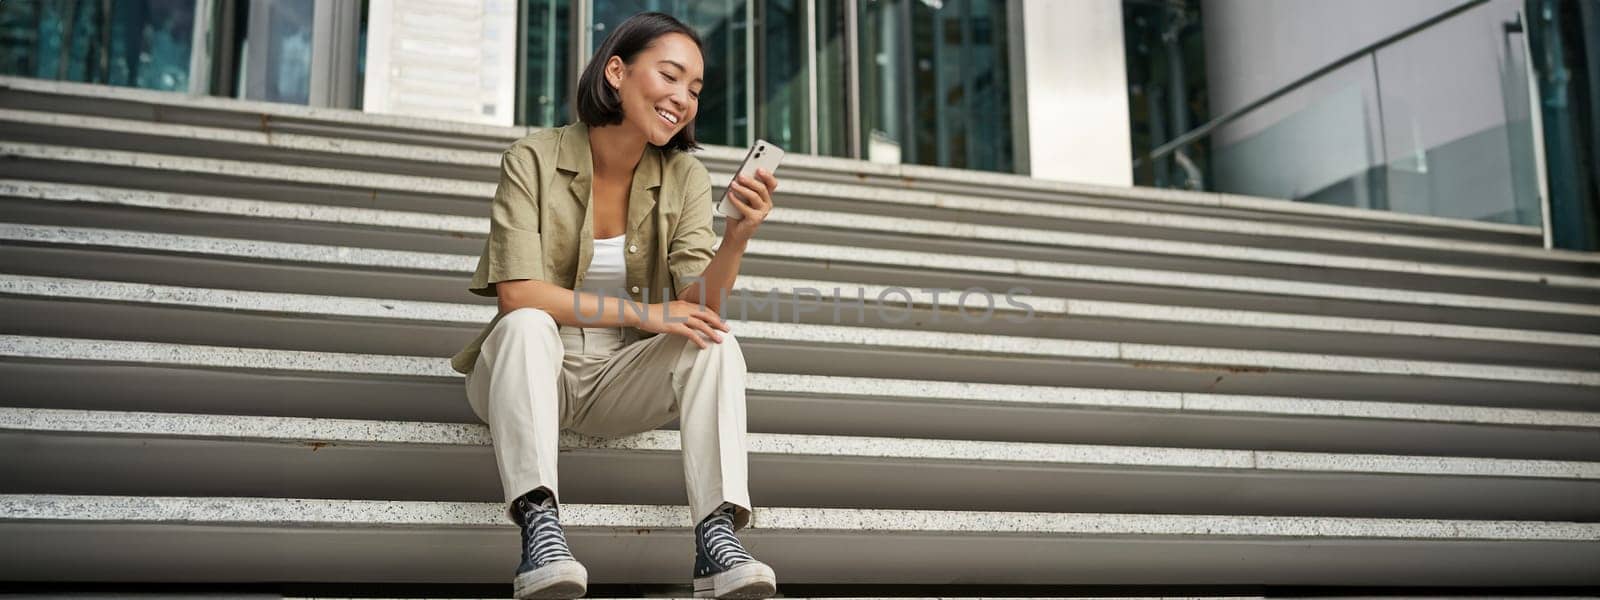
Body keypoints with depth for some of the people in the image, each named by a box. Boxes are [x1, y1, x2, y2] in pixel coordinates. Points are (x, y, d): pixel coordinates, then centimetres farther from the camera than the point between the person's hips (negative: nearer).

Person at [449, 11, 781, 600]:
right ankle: (539, 530, -42)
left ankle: (717, 535, -35)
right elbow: (518, 293, -20)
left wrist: (738, 237, -31)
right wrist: (643, 313, -27)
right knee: (528, 327, -34)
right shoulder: (533, 159, -11)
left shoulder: (684, 176, -2)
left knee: (716, 343, -23)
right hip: (528, 371, -3)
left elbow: (697, 306, -12)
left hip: (621, 376, 3)